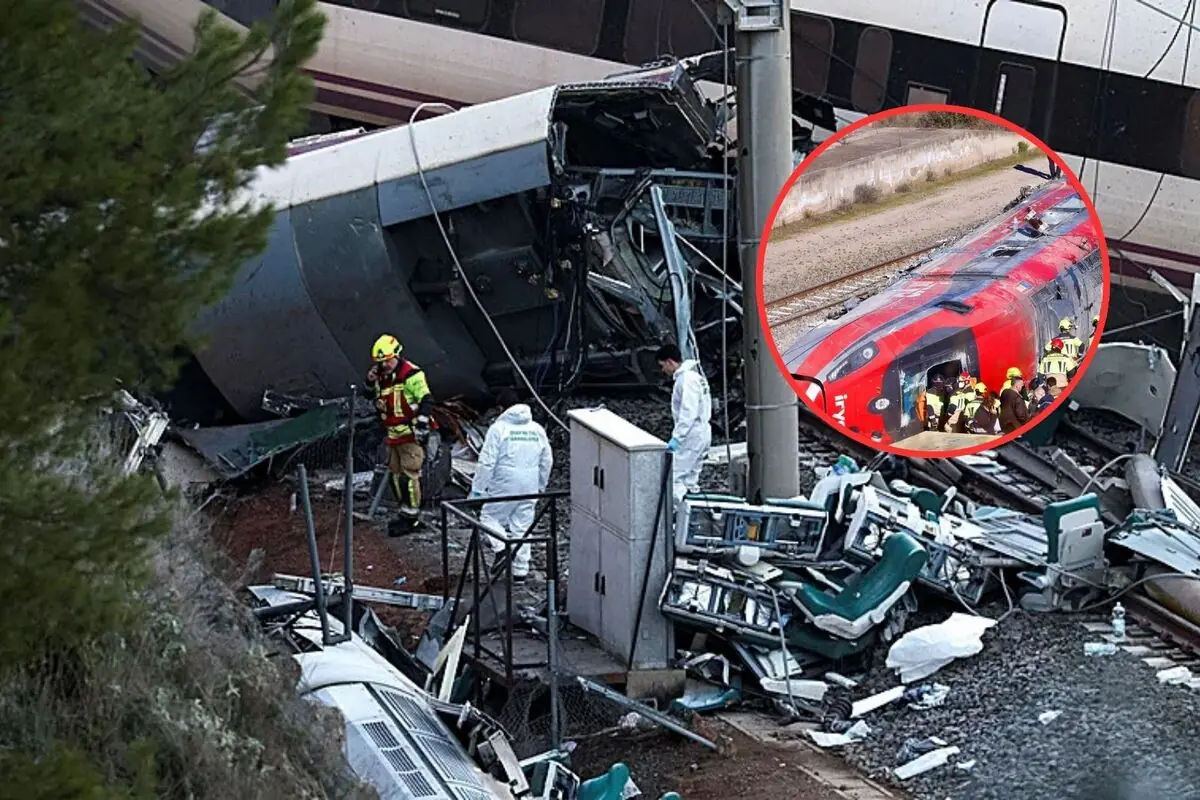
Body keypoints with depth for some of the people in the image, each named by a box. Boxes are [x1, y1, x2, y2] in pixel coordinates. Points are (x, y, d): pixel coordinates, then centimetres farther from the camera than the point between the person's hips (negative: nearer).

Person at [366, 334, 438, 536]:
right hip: (393, 435, 9)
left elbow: (426, 399, -18)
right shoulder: (382, 377, 13)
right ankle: (406, 513, 22)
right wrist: (370, 383, 8)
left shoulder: (411, 374, -14)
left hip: (411, 435, -9)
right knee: (396, 474, 13)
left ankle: (411, 515, -7)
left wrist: (422, 423, -26)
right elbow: (375, 400, 29)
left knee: (409, 474, -12)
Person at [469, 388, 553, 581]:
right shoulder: (537, 429, 6)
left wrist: (477, 488, -7)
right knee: (522, 526, 11)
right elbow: (547, 461, 13)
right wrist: (540, 487, 24)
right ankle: (520, 570, 13)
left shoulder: (499, 428, -10)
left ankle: (500, 547, -13)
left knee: (490, 517, 12)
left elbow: (487, 462, -13)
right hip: (529, 488, 5)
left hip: (504, 487, -5)